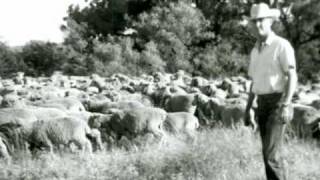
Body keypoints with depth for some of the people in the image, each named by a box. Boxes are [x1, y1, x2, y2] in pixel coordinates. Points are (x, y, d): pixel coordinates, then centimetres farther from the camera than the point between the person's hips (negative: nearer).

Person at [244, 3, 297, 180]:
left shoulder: (282, 45, -10)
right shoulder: (255, 51, 15)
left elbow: (292, 77, -16)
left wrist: (285, 106, -26)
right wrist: (247, 110, 17)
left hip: (279, 104, -7)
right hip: (263, 106, 8)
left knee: (270, 152, -15)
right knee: (271, 153, 6)